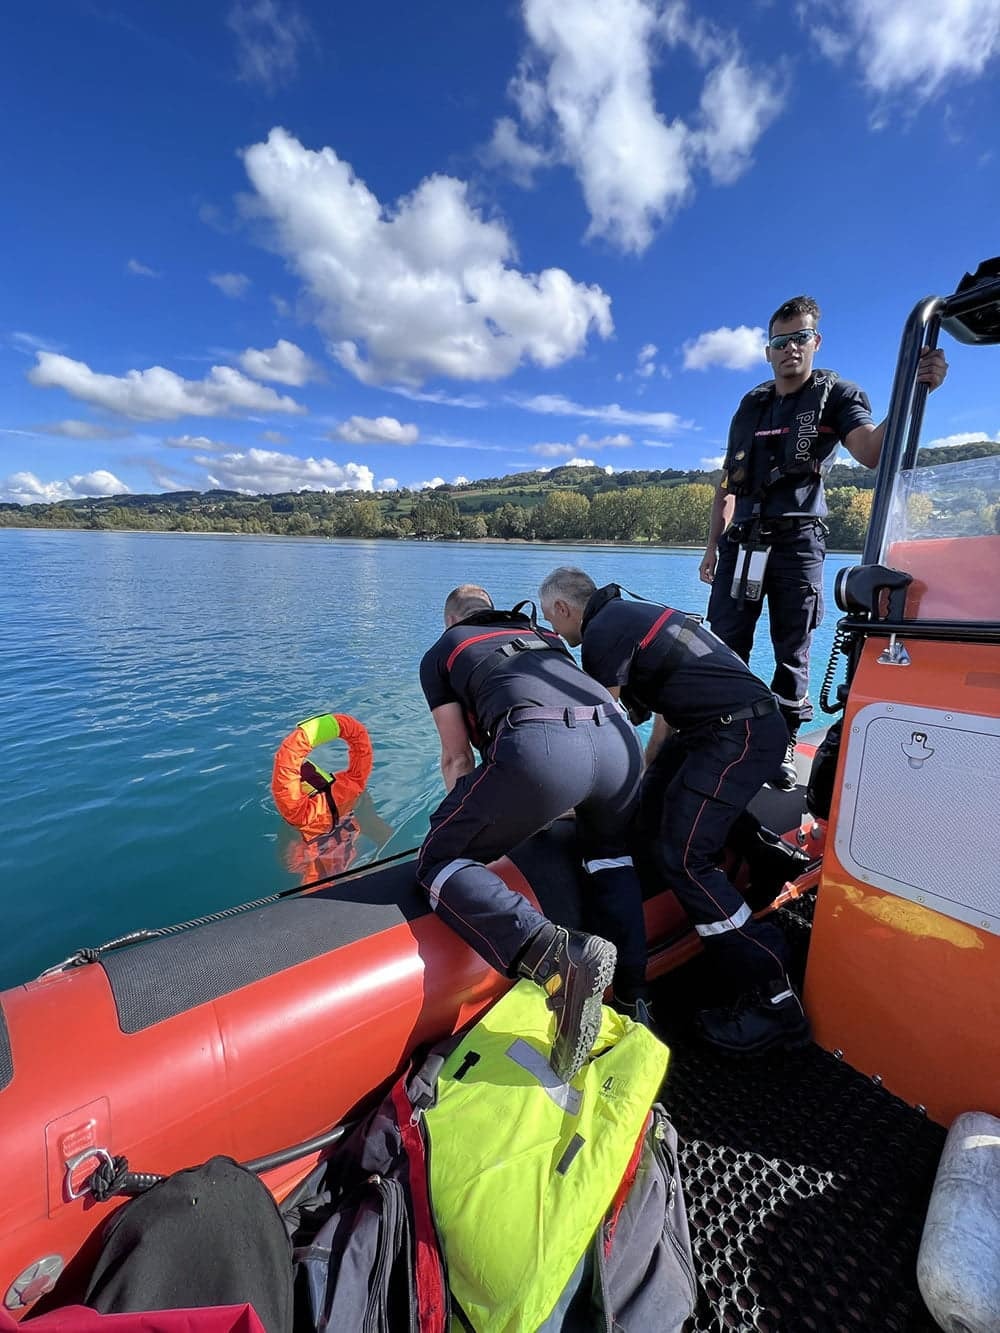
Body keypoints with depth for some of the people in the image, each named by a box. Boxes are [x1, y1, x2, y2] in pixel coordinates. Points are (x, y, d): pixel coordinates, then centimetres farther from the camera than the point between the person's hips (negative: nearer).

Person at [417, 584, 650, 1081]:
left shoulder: (440, 653, 26)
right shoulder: (546, 637, 38)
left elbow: (457, 759, 21)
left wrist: (475, 822, 38)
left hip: (537, 749, -5)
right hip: (620, 740, 6)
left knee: (440, 861, 12)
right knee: (610, 853, 35)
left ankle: (558, 955, -10)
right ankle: (632, 998, 26)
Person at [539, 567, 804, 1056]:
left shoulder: (602, 632, -10)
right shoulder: (631, 614, 19)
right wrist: (648, 769, 27)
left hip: (739, 733, -10)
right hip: (725, 726, 10)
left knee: (682, 857, -11)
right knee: (651, 816, 14)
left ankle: (775, 1002, -2)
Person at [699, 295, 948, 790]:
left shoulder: (835, 394, 7)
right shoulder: (751, 405, 18)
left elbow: (872, 451, -12)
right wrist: (712, 546, 12)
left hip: (798, 542, -3)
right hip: (742, 540, 3)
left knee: (792, 651, 1)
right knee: (724, 644, -1)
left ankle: (784, 744, 11)